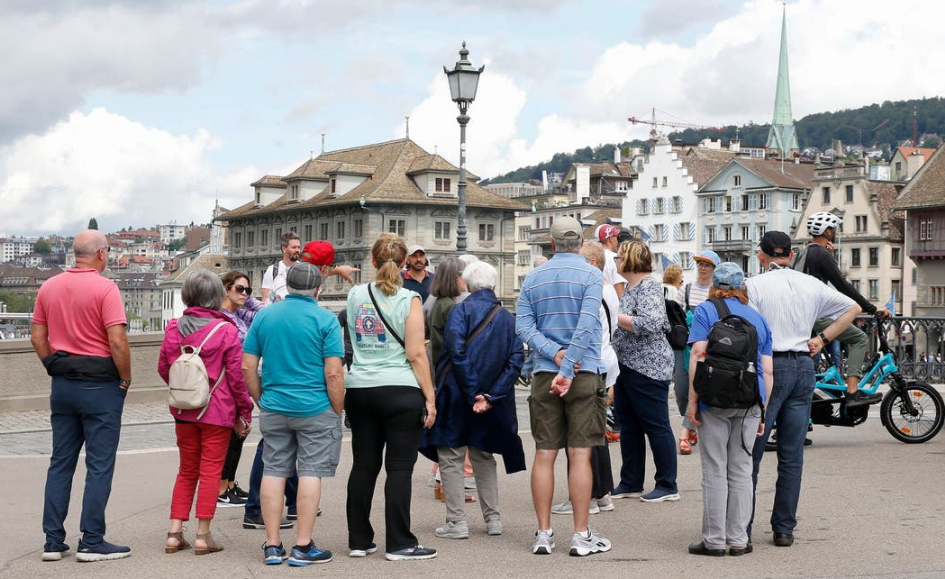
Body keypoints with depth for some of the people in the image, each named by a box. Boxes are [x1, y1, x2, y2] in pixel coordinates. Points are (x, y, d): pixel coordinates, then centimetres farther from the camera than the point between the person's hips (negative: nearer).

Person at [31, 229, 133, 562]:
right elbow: (117, 342, -19)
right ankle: (91, 542, 2)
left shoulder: (48, 287, 7)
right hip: (100, 384, -6)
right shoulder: (104, 288, -13)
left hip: (62, 384, 6)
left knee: (60, 462, 11)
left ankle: (53, 541, 13)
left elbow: (37, 337, 10)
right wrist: (126, 379, -6)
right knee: (99, 465, 0)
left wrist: (56, 370, 16)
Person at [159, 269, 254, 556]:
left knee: (186, 471, 15)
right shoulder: (226, 330, -12)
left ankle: (175, 533, 12)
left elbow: (163, 368, 10)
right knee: (210, 472, 3)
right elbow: (236, 376, -10)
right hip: (217, 412, -4)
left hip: (183, 411, 4)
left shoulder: (173, 328, 1)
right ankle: (203, 535, 5)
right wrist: (244, 413, 0)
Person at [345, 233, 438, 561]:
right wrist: (430, 397, -5)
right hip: (400, 391, -5)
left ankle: (359, 540, 16)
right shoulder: (408, 300, -7)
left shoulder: (355, 295, 7)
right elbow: (416, 354, -10)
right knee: (399, 467, 0)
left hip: (359, 390, 5)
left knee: (364, 466, 10)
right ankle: (399, 544, 2)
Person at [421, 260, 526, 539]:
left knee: (451, 457, 5)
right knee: (483, 457, 19)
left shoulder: (462, 310, -7)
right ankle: (493, 519, 19)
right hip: (492, 403, 5)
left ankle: (457, 522, 3)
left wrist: (473, 393, -18)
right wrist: (491, 396, -10)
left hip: (457, 396, -5)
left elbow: (456, 351, -20)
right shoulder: (508, 318, 6)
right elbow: (515, 360, -4)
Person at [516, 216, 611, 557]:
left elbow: (523, 327, 0)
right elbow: (586, 326, -14)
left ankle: (544, 534, 8)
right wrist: (567, 370, -16)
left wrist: (554, 353, -8)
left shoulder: (533, 278, 10)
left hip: (543, 374, 3)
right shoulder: (591, 275, -3)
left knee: (544, 454, 5)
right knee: (580, 454, -1)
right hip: (584, 373, -3)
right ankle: (581, 536, 2)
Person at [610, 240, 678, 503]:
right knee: (628, 426, 12)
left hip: (647, 368, -10)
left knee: (656, 426, -2)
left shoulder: (648, 286, -13)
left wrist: (615, 316, -20)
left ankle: (667, 486, 6)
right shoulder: (628, 287, 14)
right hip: (626, 367, 10)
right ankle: (631, 483, 20)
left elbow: (650, 323, -26)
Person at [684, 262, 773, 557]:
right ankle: (738, 540, 11)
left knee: (715, 471, 1)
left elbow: (698, 355, -10)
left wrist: (692, 401, -9)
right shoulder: (758, 318, 15)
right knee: (741, 470, 9)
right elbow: (767, 370, 11)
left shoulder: (705, 311, 2)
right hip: (750, 400, 4)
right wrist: (763, 411, 15)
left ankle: (714, 540, 4)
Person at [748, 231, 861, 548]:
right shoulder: (811, 285, 11)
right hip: (804, 368, 5)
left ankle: (742, 529, 1)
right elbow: (852, 307, 21)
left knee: (750, 454, 0)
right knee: (792, 456, 9)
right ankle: (785, 529, 12)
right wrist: (822, 340, 14)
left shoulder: (755, 285, -6)